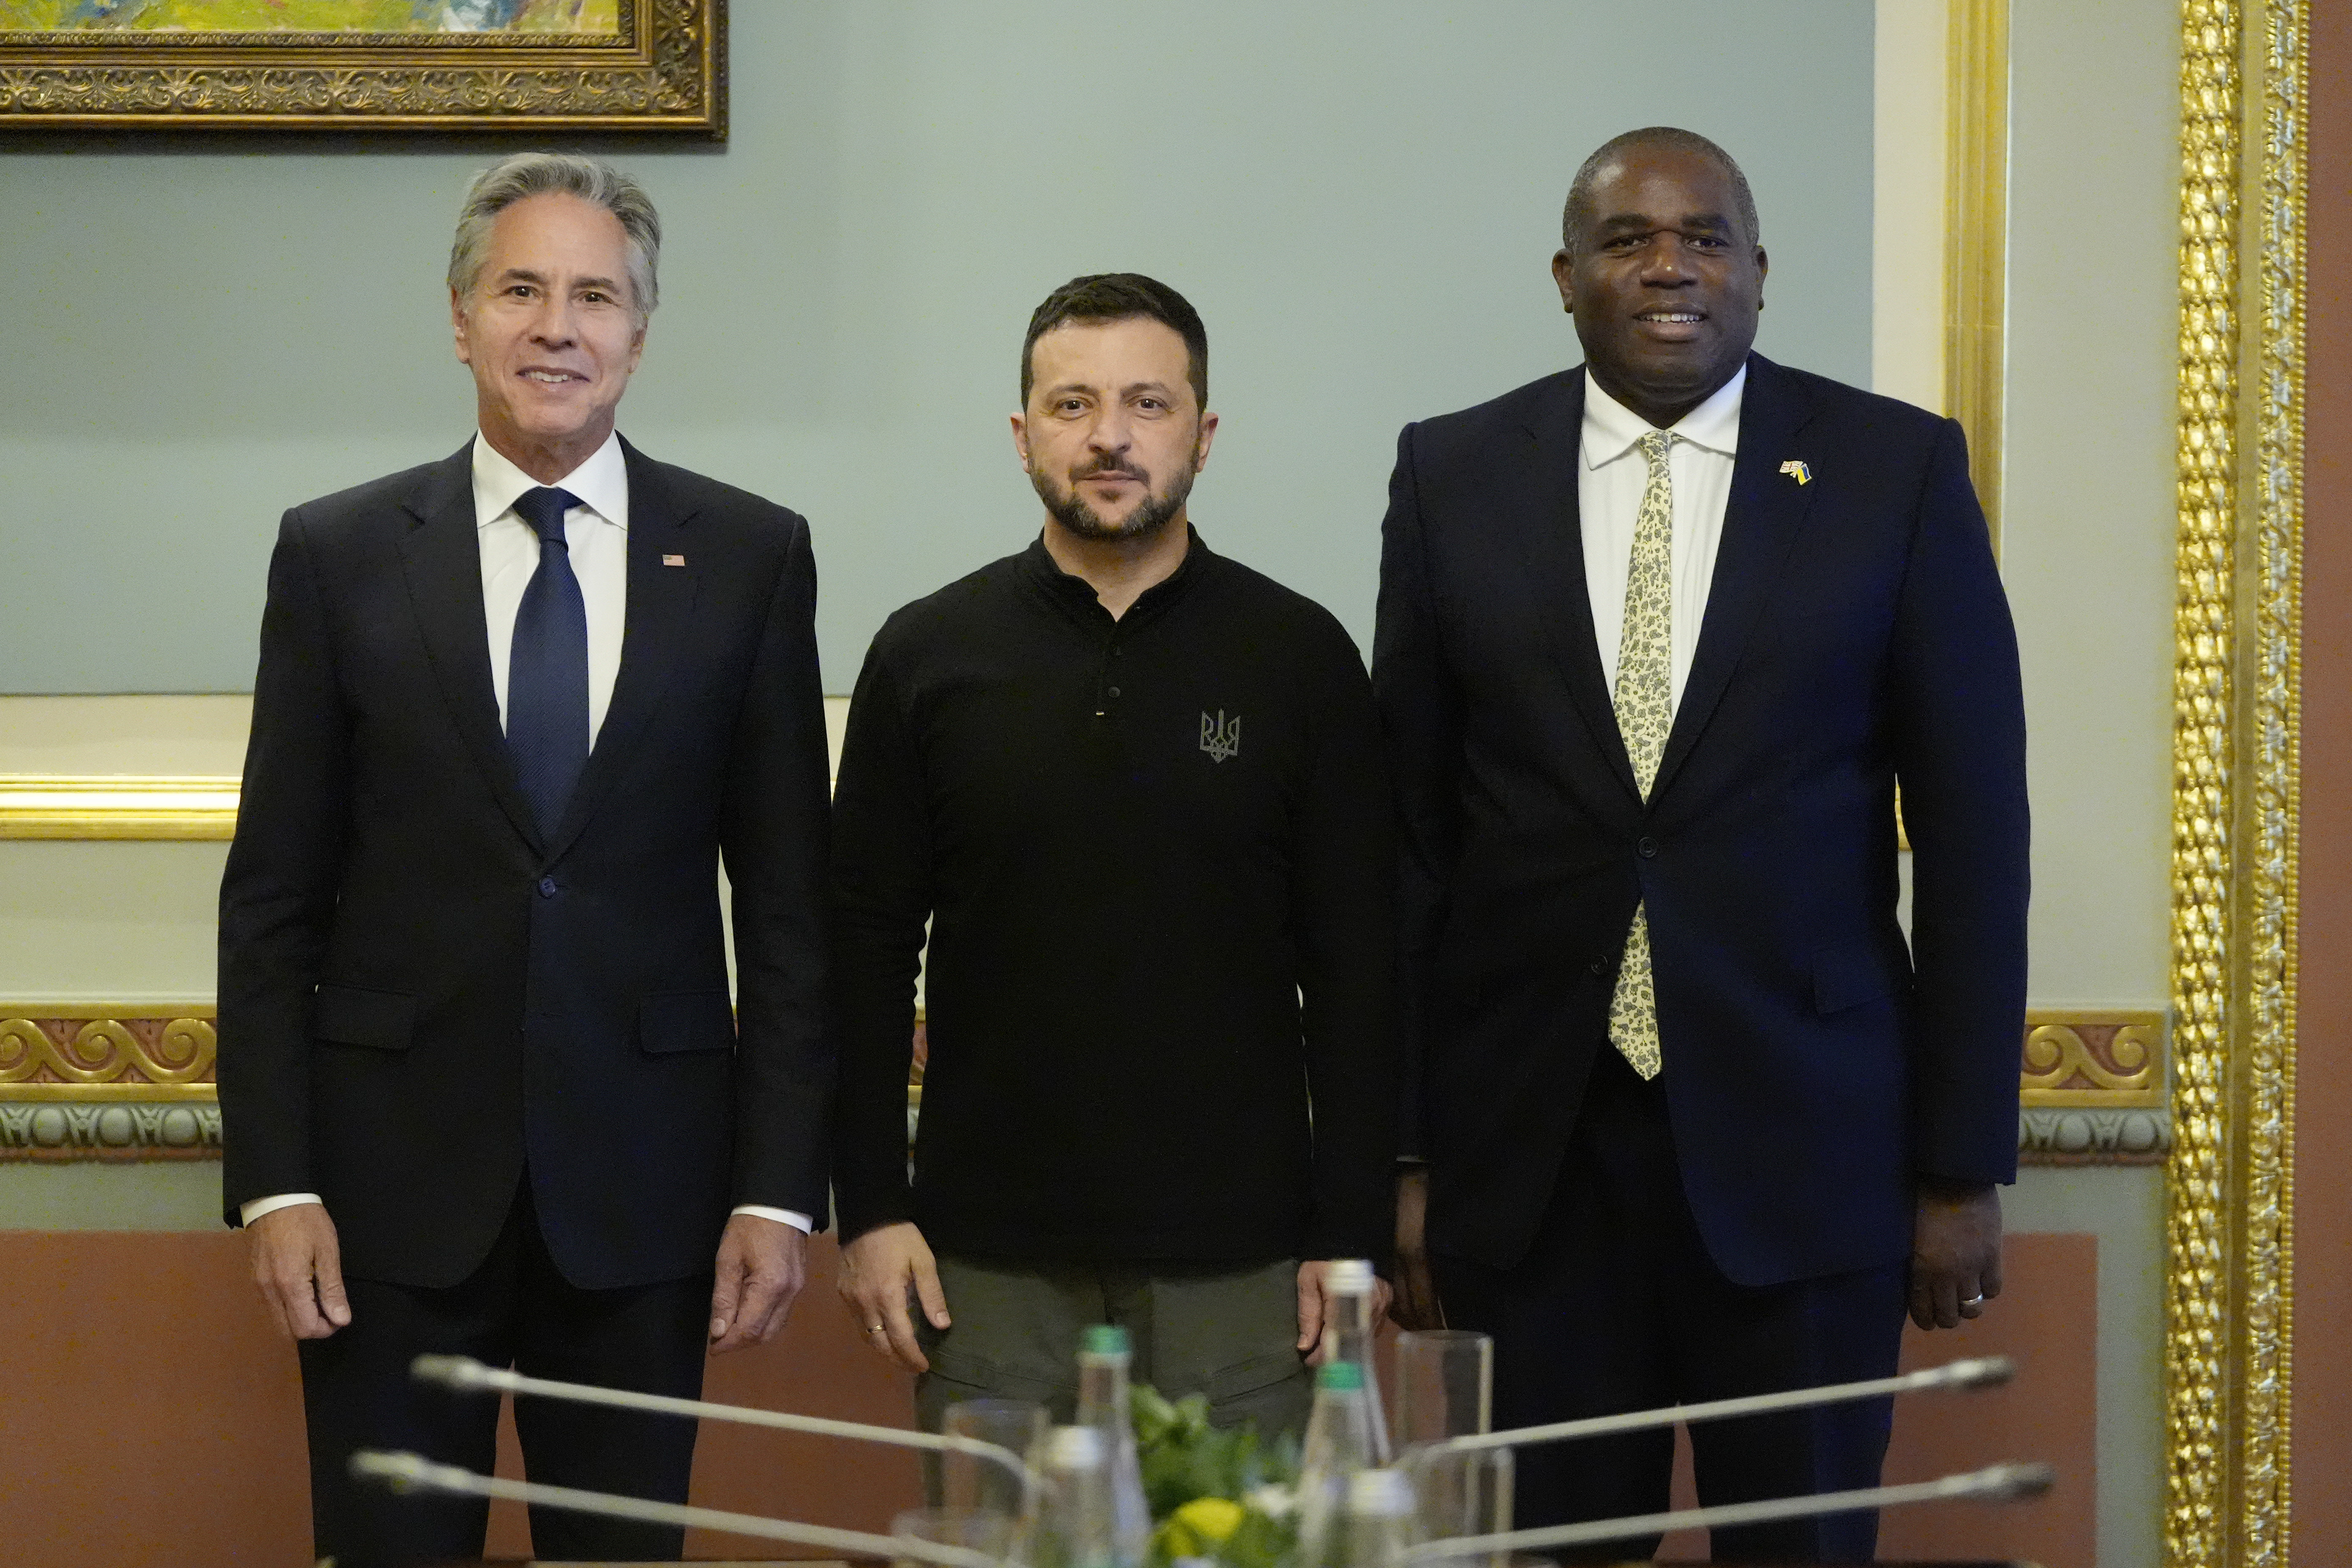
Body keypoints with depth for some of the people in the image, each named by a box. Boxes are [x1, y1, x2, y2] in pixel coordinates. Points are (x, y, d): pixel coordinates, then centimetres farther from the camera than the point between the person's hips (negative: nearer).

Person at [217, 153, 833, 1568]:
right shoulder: (340, 553, 2)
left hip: (644, 1183, 0)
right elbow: (274, 901, 2)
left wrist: (780, 1185, -2)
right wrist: (275, 1183, -4)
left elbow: (787, 898, 3)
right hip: (395, 1180, 0)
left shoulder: (751, 557, 3)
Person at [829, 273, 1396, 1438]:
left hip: (1236, 1254, 0)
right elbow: (867, 947, 6)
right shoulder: (929, 654, 5)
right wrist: (869, 1209, 0)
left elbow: (1357, 967, 3)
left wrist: (1353, 1235, -2)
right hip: (990, 1247, 1)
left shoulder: (1299, 657, 3)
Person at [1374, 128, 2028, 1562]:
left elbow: (1972, 835, 0)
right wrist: (1402, 1151, 3)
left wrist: (1964, 1169, -2)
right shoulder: (1454, 476, 5)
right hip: (1530, 1153, 1)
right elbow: (1410, 831, 5)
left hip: (1802, 1139, -1)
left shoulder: (1899, 472, 0)